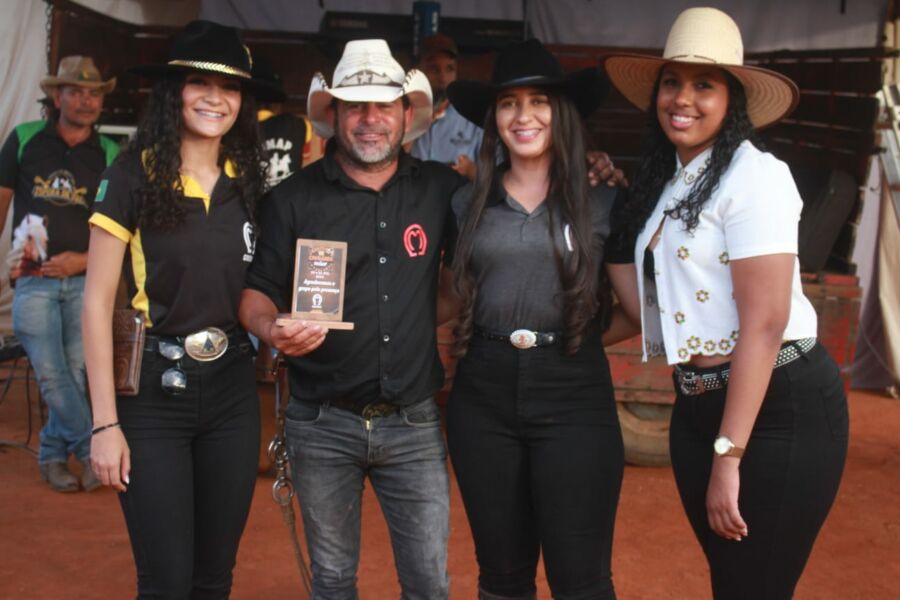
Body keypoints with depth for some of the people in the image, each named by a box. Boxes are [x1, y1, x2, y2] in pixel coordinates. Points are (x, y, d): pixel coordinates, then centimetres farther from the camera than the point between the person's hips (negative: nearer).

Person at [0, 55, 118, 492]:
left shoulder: (109, 155, 4)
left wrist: (84, 259, -9)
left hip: (85, 278, 1)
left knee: (77, 372, 1)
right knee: (51, 374, -6)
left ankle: (53, 455, 17)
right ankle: (92, 450, 6)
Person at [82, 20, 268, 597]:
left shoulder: (249, 182, 5)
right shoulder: (132, 177, -8)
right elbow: (98, 302, -8)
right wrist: (106, 422, -11)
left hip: (233, 391, 4)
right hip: (153, 393, -4)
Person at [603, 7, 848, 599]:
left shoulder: (754, 174, -13)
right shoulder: (666, 181, 11)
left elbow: (764, 323, -19)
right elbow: (648, 307, 5)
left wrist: (728, 455, -20)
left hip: (779, 409, -8)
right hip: (697, 406, 8)